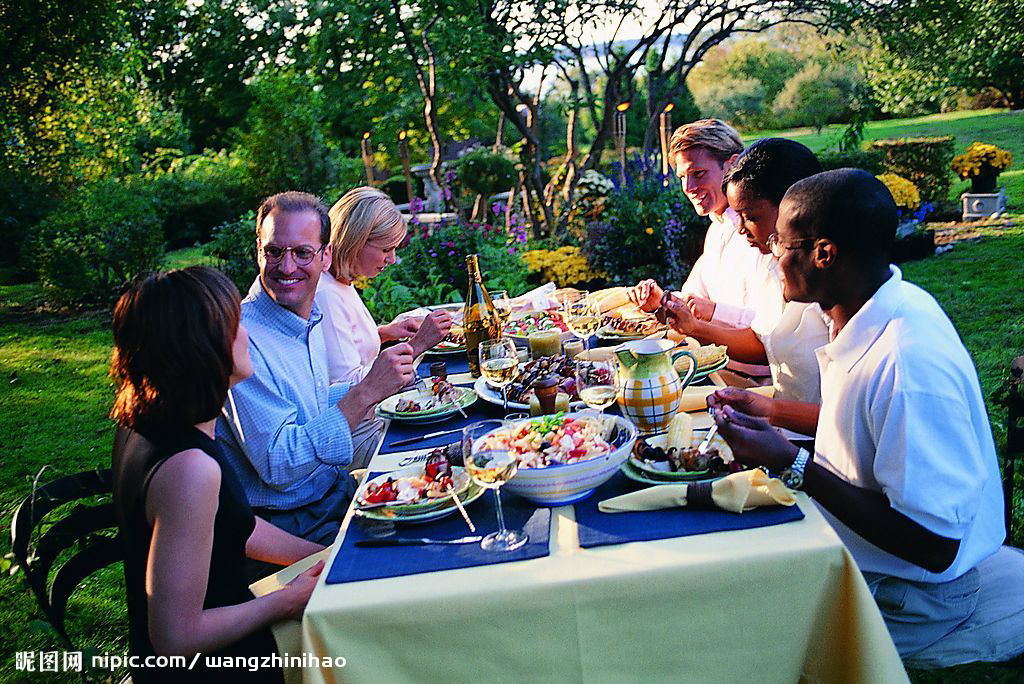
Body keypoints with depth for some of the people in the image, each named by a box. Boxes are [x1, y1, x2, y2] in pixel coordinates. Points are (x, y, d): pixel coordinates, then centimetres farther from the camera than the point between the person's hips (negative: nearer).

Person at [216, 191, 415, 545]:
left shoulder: (312, 315, 4)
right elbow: (277, 466, -27)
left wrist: (383, 383, 6)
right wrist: (365, 393, -29)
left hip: (336, 487, 8)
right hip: (292, 523, -8)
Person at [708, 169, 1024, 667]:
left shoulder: (910, 365, -33)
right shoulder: (877, 309, -4)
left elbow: (934, 545, -28)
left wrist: (791, 466, -27)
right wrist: (768, 411, 7)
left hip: (915, 597, -8)